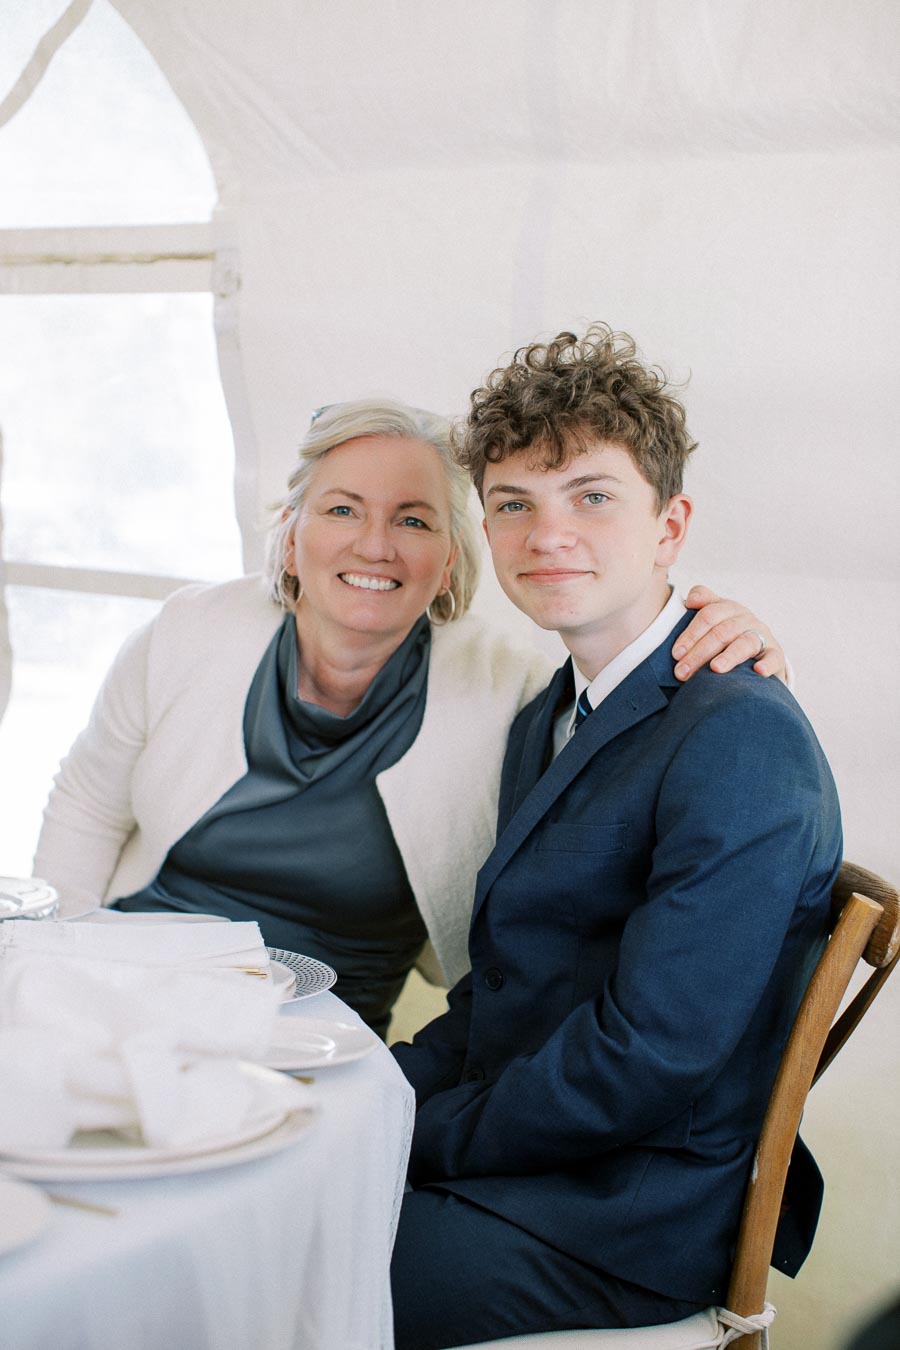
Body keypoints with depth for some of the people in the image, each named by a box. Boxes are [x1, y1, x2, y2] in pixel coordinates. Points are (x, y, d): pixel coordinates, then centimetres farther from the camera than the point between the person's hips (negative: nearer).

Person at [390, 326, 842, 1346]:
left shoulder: (739, 738, -19)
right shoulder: (544, 724, 12)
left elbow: (651, 1059, -23)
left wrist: (411, 1138, -14)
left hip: (623, 1231, -8)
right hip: (521, 1155, 8)